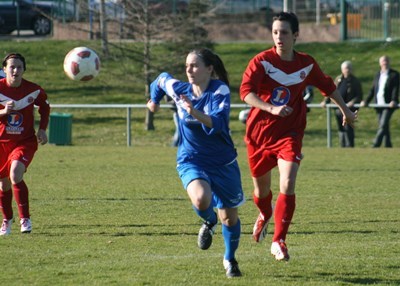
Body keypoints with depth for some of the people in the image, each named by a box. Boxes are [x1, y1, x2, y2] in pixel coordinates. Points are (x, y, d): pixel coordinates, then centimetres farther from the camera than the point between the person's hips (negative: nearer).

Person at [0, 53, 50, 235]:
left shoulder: (33, 90, -7)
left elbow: (45, 107, 13)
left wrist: (42, 129, 1)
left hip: (25, 142, -1)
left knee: (15, 175, -25)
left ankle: (25, 218, -15)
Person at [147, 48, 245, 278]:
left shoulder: (220, 91, -18)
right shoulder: (179, 89, -7)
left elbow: (218, 123, -33)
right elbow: (163, 79, 17)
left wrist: (195, 112, -48)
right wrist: (154, 99, 34)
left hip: (223, 163, -1)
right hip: (192, 161, 1)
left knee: (230, 217, 10)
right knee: (201, 199, -30)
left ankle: (230, 259, 37)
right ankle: (210, 223, 6)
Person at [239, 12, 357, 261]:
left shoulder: (307, 64, -1)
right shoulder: (262, 62, -12)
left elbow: (327, 86, 18)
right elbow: (246, 92, -25)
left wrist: (345, 110, 28)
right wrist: (271, 108, -40)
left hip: (290, 133, 0)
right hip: (260, 133, 0)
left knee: (288, 185, -19)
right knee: (261, 187, 15)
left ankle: (278, 241, -13)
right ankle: (265, 215, 51)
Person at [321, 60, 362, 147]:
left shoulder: (355, 81, -1)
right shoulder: (338, 79, 14)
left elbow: (359, 96, -3)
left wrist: (353, 102, -21)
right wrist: (326, 101, 7)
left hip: (349, 108, -6)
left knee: (348, 128, -11)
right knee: (341, 129, 10)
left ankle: (349, 146, -7)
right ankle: (343, 146, 17)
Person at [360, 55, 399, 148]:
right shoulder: (378, 74, 16)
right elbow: (373, 90, 17)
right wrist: (366, 101, 7)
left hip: (388, 105, -6)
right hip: (379, 104, 6)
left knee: (383, 125, -15)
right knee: (384, 127, 8)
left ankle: (375, 145, -21)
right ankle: (388, 145, 13)